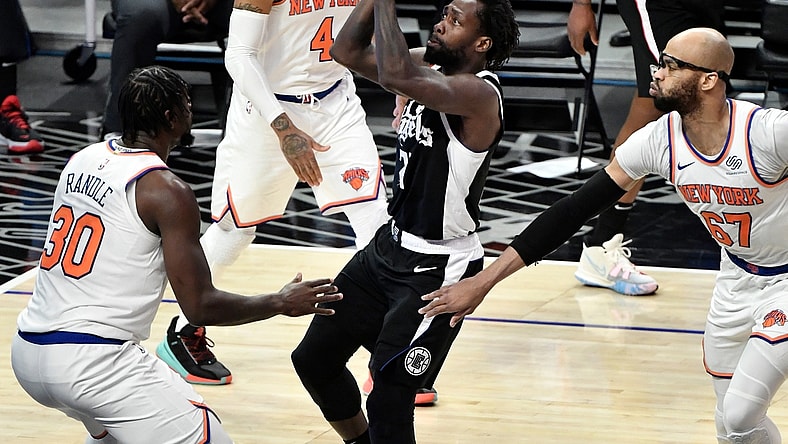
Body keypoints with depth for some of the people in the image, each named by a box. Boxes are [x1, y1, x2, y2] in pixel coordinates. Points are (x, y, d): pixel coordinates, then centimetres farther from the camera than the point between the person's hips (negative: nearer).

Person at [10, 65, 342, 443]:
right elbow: (201, 307, -11)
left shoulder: (82, 160, 10)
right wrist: (282, 303, 2)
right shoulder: (167, 191, -11)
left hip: (26, 353, 9)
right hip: (93, 362, -9)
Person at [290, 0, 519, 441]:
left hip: (439, 271, -9)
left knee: (388, 402, -12)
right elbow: (348, 52, 4)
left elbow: (395, 75, -40)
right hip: (391, 245, 9)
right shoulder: (429, 69, 2)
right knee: (313, 358, 16)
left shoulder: (479, 94, -25)